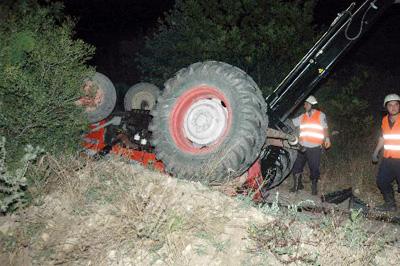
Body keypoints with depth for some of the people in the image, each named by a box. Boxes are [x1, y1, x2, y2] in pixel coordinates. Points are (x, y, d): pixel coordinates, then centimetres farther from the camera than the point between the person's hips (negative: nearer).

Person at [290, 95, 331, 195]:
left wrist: (327, 138, -19)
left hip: (315, 148, -4)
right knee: (296, 167, 4)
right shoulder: (303, 117, 14)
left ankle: (314, 187, 19)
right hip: (303, 148, 4)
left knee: (314, 168, 2)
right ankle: (298, 185, 20)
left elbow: (325, 128, -3)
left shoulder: (321, 115, 3)